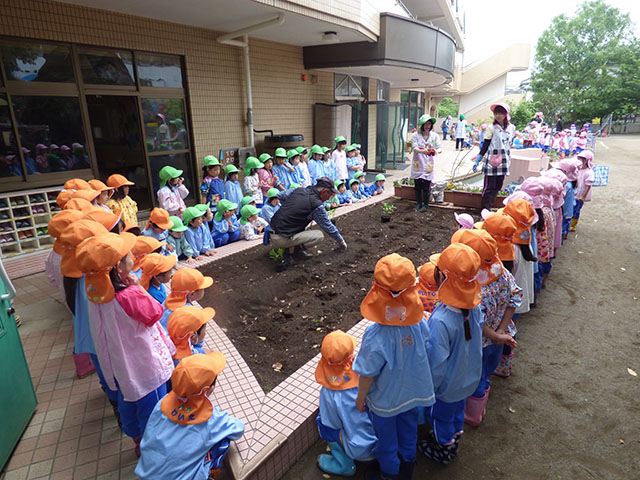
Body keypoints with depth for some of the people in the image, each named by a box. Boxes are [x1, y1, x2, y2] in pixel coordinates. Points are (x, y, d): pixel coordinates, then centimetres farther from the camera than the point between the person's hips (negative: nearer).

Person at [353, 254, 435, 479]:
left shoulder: (375, 336, -40)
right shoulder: (420, 323, -27)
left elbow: (368, 374, -25)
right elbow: (425, 354, -7)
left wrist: (360, 397, -5)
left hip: (385, 399, -4)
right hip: (413, 391, 4)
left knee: (386, 436, 26)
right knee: (408, 427, 32)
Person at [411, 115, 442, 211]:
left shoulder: (434, 135, 4)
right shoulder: (415, 135, -1)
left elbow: (440, 147, -2)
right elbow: (414, 148, -15)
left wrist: (436, 151, -27)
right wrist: (423, 151, -36)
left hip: (428, 166, 0)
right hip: (417, 165, 0)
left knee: (426, 186, -1)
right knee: (417, 186, 7)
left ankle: (426, 204, 16)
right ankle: (419, 203, 24)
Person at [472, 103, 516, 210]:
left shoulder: (511, 128, 8)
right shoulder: (492, 128, -5)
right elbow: (485, 145, -5)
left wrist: (508, 158, 21)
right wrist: (477, 161, -10)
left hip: (504, 162, 5)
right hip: (492, 161, -5)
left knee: (497, 187, 7)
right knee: (489, 187, -4)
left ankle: (489, 208, 16)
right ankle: (485, 209, 5)